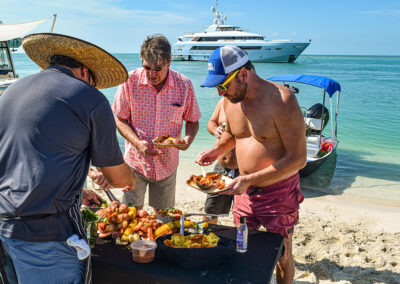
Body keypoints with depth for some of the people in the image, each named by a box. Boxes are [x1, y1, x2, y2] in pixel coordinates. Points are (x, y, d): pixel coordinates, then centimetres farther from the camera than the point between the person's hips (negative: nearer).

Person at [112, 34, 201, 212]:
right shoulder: (130, 81, -11)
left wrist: (188, 138, -17)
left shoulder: (184, 85, -8)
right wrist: (137, 142, -20)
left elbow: (192, 120, 4)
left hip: (167, 164, 1)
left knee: (162, 213, 16)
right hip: (136, 161, -1)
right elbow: (120, 119, -4)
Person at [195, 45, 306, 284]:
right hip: (244, 191, 6)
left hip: (278, 191, -5)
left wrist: (250, 179, -26)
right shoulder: (230, 100, 0)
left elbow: (298, 159, -21)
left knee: (282, 255, 11)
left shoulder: (281, 99, -21)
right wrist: (217, 150, 0)